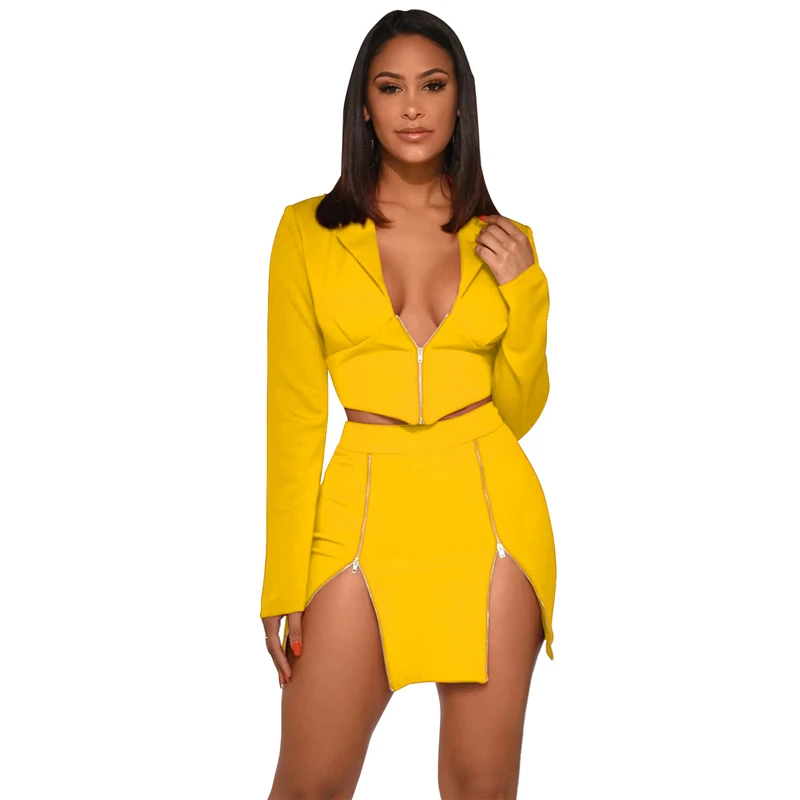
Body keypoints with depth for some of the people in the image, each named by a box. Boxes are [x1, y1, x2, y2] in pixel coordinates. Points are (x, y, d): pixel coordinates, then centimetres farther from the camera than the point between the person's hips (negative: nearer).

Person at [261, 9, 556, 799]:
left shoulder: (505, 242, 8)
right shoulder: (309, 231, 2)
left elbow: (519, 411, 9)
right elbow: (295, 413, 1)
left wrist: (523, 293, -6)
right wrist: (285, 580, -2)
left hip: (491, 513, 2)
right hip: (365, 510, -1)